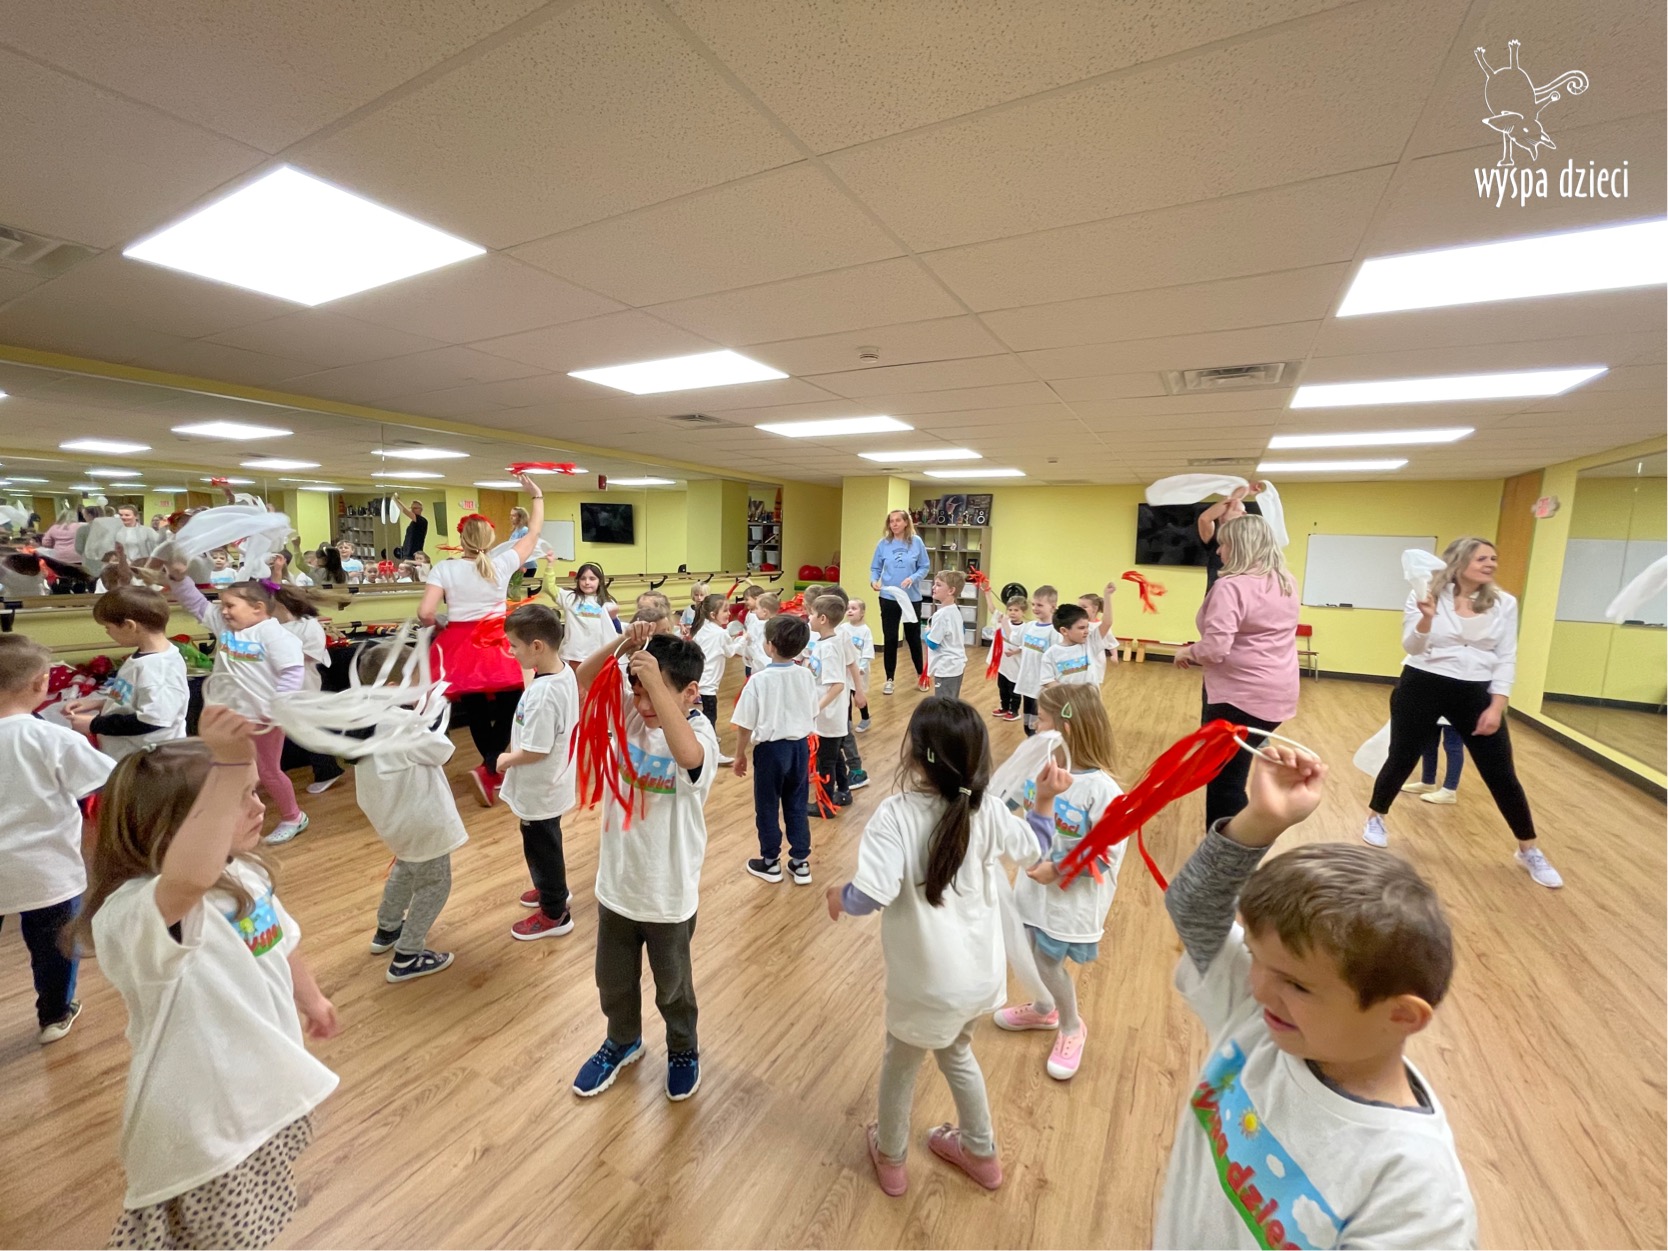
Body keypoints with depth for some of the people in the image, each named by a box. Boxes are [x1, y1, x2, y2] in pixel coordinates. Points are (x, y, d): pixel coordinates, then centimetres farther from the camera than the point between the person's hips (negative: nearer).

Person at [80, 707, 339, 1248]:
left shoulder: (246, 875, -6)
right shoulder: (133, 913, -33)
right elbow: (189, 878, -60)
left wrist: (310, 998, 24)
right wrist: (229, 768, -65)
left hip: (266, 1088, 8)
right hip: (205, 1119, -7)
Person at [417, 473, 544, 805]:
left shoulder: (444, 568, -6)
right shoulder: (502, 564, -5)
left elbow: (425, 613, -13)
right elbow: (533, 533, 8)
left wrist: (437, 627, 10)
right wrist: (537, 496, 17)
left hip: (460, 648, 1)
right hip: (498, 646, -1)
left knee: (476, 714, 16)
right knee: (508, 710, 10)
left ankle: (493, 770, 29)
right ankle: (489, 768, -9)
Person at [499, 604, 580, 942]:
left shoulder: (542, 693, -34)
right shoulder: (565, 671, -5)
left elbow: (535, 751, -29)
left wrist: (506, 759, -10)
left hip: (538, 790, -9)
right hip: (552, 783, 9)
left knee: (541, 849, 11)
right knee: (546, 845, 28)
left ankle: (554, 914, 30)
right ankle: (552, 890, 50)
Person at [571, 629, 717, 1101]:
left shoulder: (699, 732, -25)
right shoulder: (630, 711, -8)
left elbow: (688, 755, -48)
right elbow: (583, 681, -10)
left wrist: (656, 682, -49)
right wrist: (622, 644, -28)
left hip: (669, 894, -5)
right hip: (616, 882, 5)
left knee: (672, 986, 21)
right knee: (613, 981, 27)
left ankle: (683, 1050, 50)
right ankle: (622, 1042, 56)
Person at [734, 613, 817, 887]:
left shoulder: (759, 680, -19)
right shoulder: (806, 675, -5)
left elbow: (745, 725, -13)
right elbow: (812, 715, 7)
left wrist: (740, 755, 1)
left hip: (770, 749, -4)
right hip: (800, 746, 5)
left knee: (767, 807, 14)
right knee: (797, 806, 16)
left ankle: (770, 863, 27)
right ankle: (801, 863, 24)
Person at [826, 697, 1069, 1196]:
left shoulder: (895, 814, -27)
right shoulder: (986, 811, -12)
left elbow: (870, 897, -33)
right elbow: (1033, 852, 5)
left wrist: (836, 897, -13)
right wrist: (1044, 800, 14)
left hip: (927, 983, -4)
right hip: (981, 972, 4)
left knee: (900, 1063, 26)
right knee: (956, 1053, 33)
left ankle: (890, 1158, 51)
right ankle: (981, 1153, 53)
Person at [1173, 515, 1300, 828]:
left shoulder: (1232, 586, -20)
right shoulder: (1286, 583, 7)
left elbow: (1215, 648, -29)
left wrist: (1187, 653, -7)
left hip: (1240, 696, -9)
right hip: (1276, 695, 9)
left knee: (1225, 784, 3)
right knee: (1230, 778, 21)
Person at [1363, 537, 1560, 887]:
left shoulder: (1504, 604, 3)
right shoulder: (1427, 596, -6)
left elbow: (1506, 659, 4)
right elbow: (1411, 648, -8)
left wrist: (1496, 706, -4)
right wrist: (1426, 618, -28)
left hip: (1476, 694, 3)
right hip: (1422, 688, -3)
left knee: (1502, 774, 6)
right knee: (1402, 758, 6)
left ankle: (1529, 850, 23)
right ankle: (1375, 819, 27)